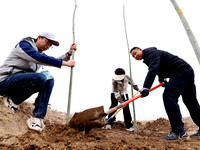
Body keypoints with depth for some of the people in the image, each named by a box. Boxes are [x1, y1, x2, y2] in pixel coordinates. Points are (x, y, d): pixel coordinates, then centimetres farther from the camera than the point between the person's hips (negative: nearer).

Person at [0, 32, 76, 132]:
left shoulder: (41, 54, 15)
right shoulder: (24, 44, -9)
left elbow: (56, 61, 21)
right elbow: (39, 58, -26)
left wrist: (69, 53, 5)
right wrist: (65, 63, -29)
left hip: (20, 84, 8)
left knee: (49, 79, -12)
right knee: (40, 77, -31)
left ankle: (37, 118, -19)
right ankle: (12, 100, -8)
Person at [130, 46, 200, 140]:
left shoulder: (152, 52, -14)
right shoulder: (148, 58, 17)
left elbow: (153, 69, -31)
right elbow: (160, 69, 26)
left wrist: (146, 87, -41)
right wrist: (162, 79, 7)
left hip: (182, 72, -11)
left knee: (168, 96, -18)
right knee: (190, 102, 14)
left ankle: (179, 131, -16)